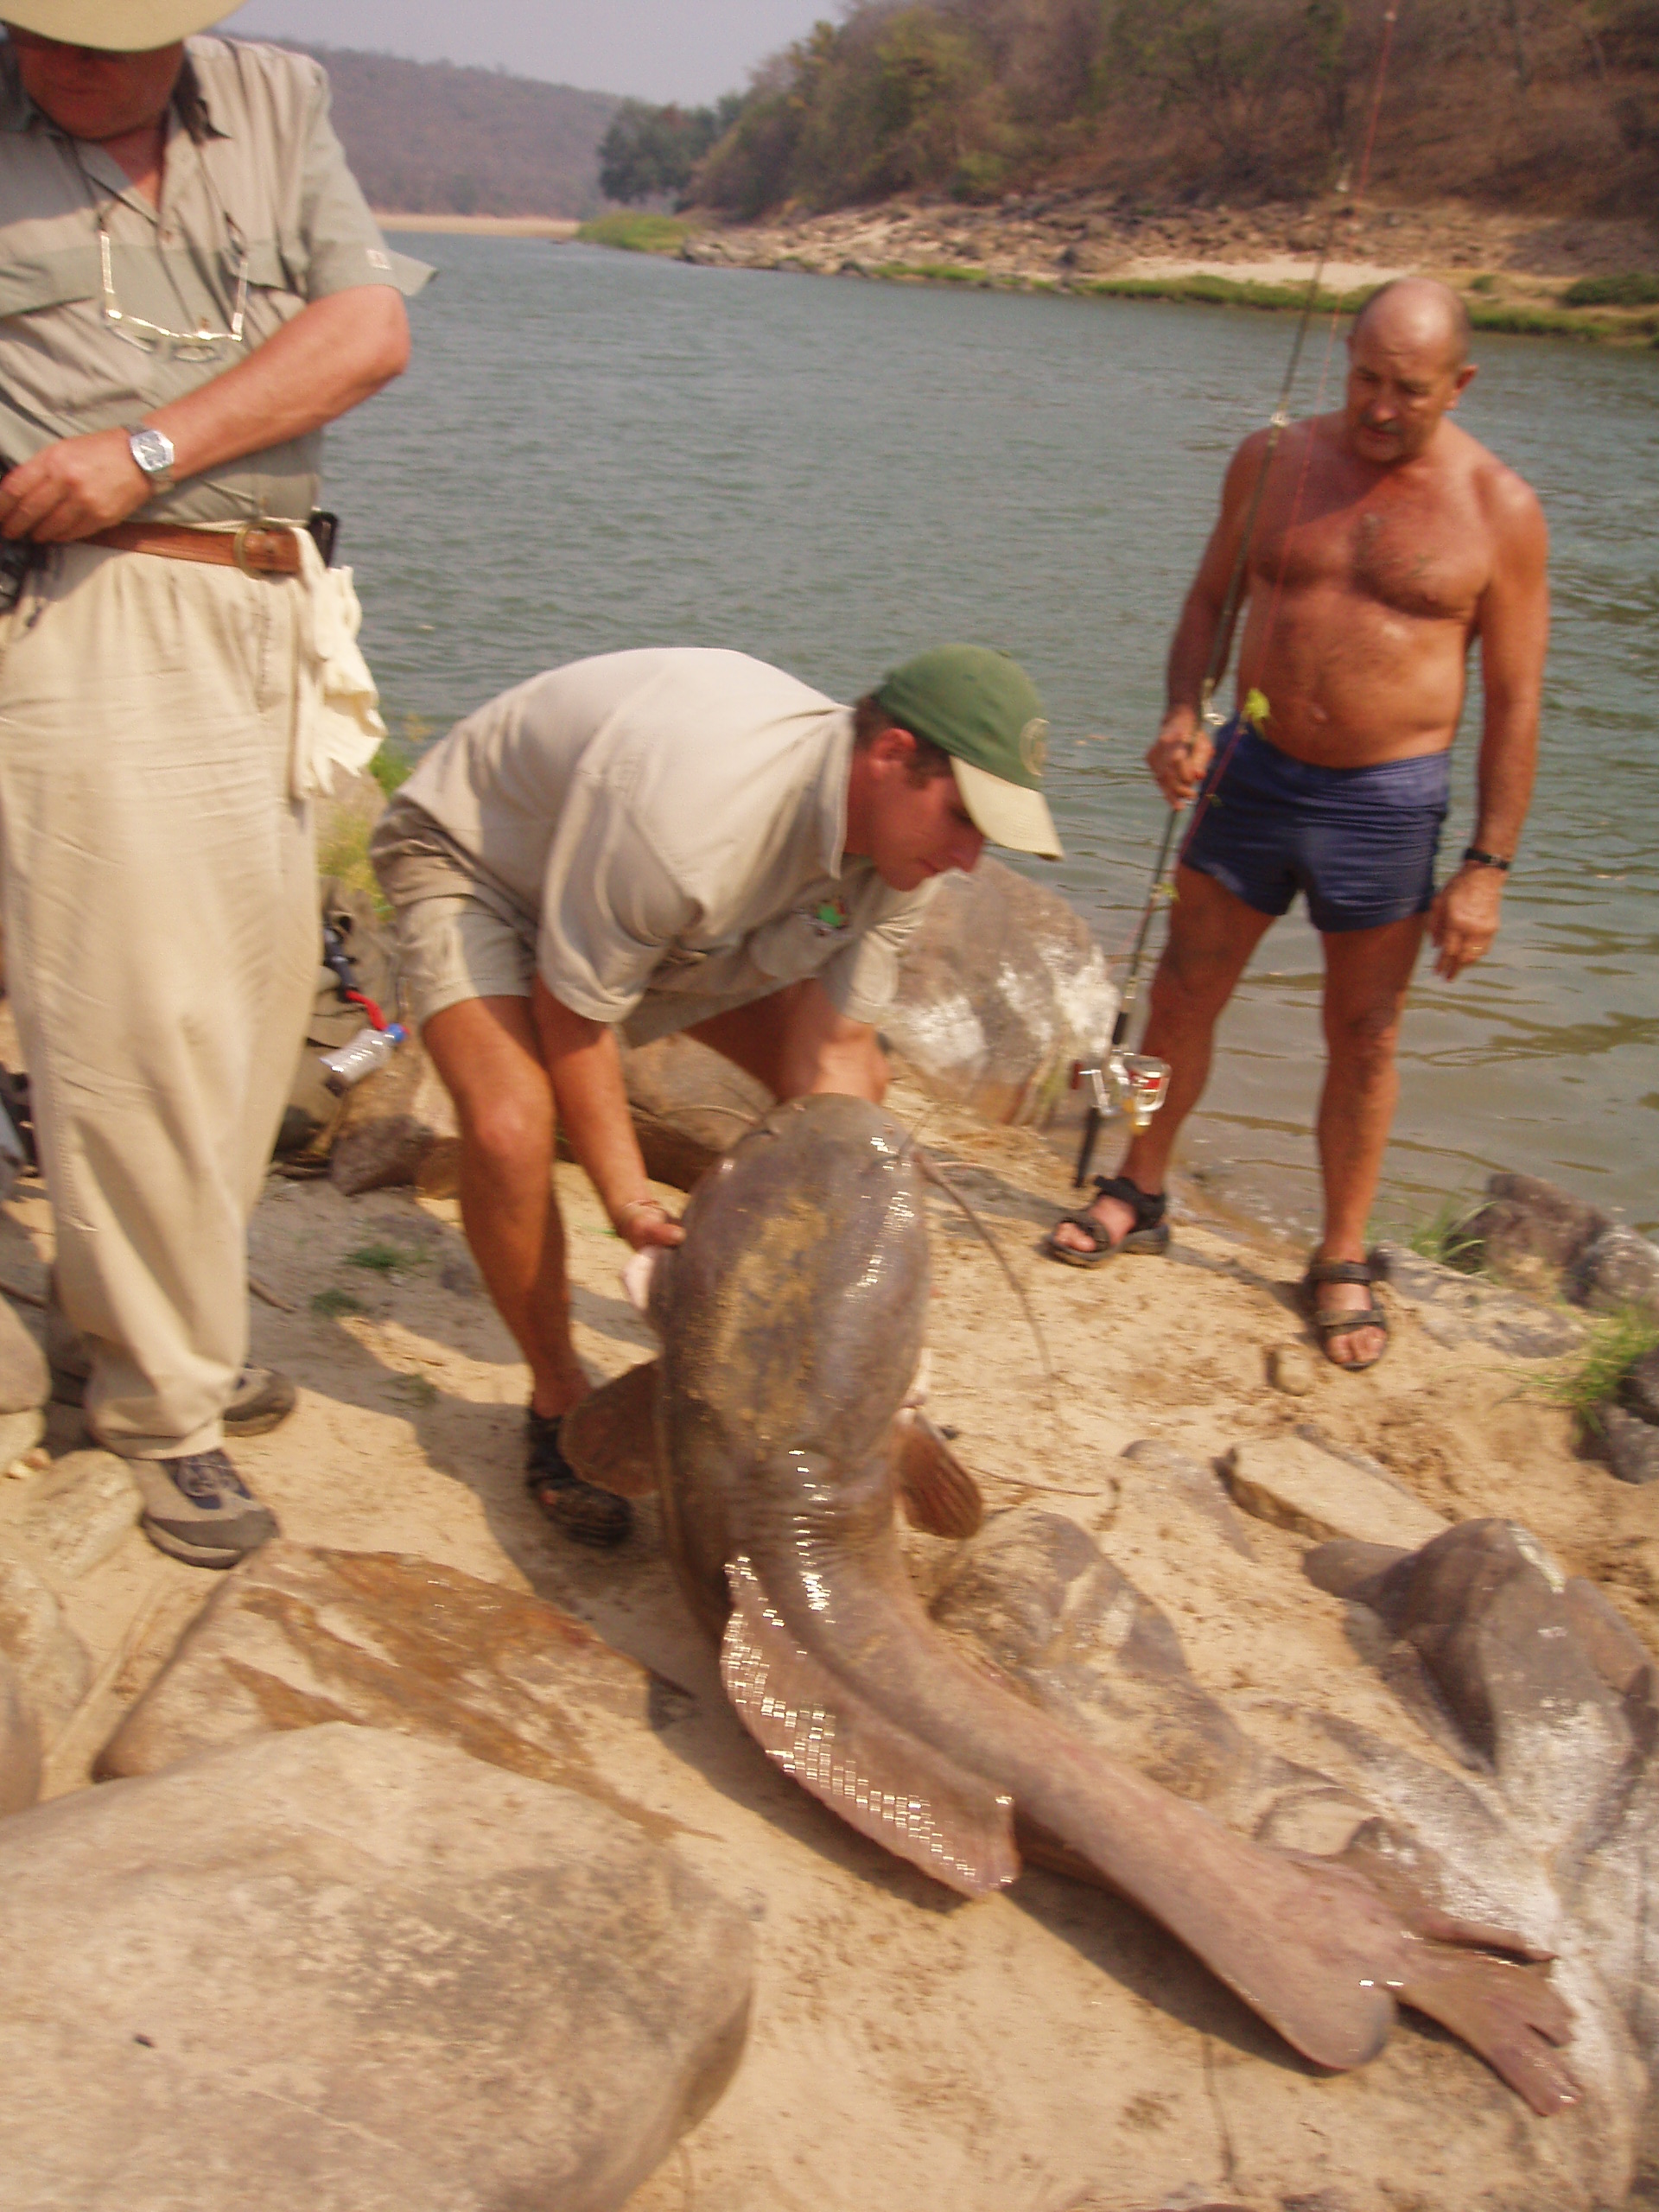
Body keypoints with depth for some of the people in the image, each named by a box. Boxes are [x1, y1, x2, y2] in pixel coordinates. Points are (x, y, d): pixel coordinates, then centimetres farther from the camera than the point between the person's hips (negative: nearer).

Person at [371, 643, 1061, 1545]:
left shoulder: (899, 838, -20)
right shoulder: (688, 818, -44)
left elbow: (830, 1054, -15)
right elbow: (571, 1009, -29)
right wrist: (632, 1205, -29)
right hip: (475, 856, -6)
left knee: (859, 1082, 0)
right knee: (511, 1127, -31)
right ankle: (558, 1398, -4)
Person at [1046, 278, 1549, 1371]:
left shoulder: (1499, 509, -7)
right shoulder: (1275, 459, 1)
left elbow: (1515, 700, -4)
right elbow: (1211, 600, 11)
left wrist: (1487, 868, -8)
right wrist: (1182, 717, -8)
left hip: (1386, 802, -2)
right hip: (1253, 772, 3)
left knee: (1364, 1041, 7)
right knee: (1184, 994, 9)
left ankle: (1342, 1262, 23)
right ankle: (1140, 1196, 30)